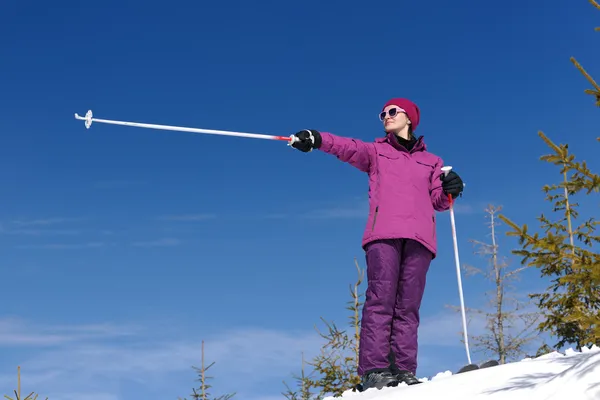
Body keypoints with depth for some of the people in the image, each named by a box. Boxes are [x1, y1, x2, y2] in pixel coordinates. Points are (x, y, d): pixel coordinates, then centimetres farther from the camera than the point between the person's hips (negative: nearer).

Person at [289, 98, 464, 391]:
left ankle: (404, 370, -9)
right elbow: (347, 147, 3)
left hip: (419, 236, 2)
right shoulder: (376, 151, 23)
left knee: (408, 306, -6)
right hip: (384, 233, -2)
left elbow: (438, 202, 20)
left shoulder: (431, 161, 28)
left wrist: (449, 190, -3)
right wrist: (316, 139, -16)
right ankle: (374, 370, -19)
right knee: (380, 300, -14)